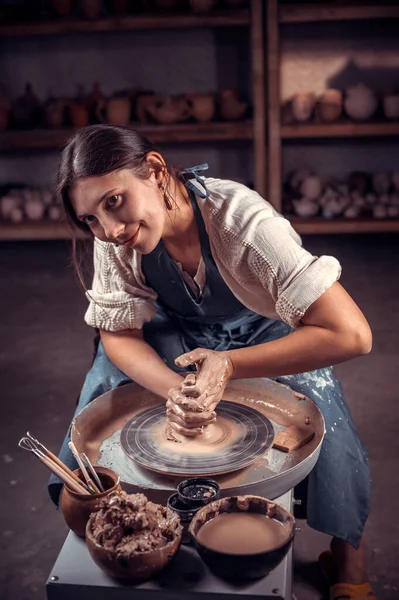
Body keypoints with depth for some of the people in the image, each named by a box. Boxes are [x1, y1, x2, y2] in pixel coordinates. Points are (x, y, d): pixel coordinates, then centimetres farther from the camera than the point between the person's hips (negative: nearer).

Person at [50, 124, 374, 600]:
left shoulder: (242, 220, -37)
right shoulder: (113, 242, -25)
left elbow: (351, 335, -40)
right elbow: (119, 336, -16)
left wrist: (228, 366, -40)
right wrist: (174, 389, -37)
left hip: (264, 330, -2)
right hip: (181, 332, 3)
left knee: (319, 413, -25)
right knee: (105, 383, -21)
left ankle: (348, 558, 2)